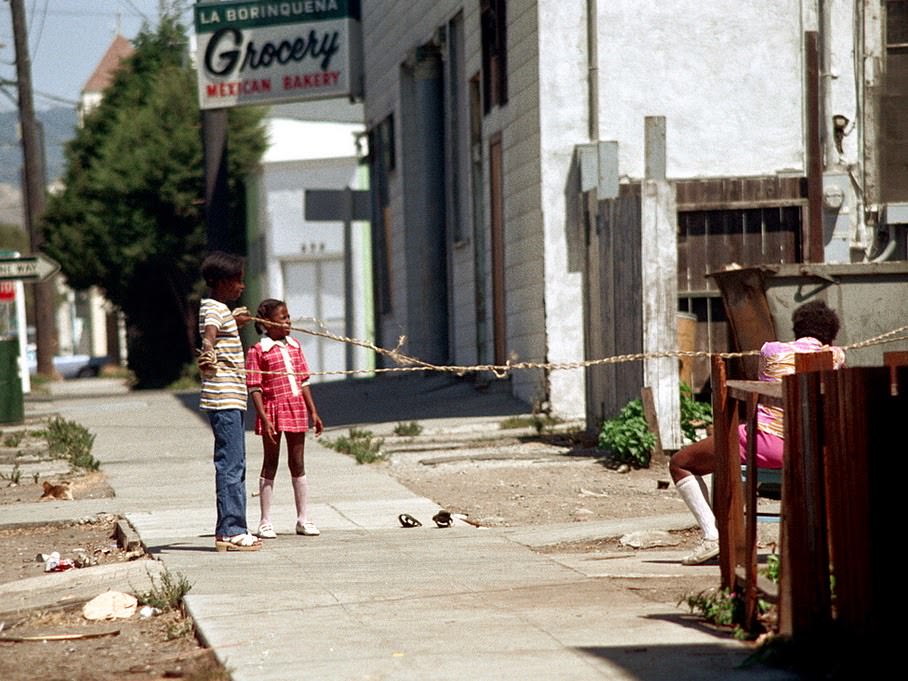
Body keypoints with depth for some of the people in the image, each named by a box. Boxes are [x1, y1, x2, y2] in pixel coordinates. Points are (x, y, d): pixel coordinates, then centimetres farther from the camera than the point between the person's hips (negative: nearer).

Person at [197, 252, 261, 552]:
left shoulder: (221, 309, 18)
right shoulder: (214, 309, -12)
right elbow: (209, 334, -33)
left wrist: (235, 322, 57)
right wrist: (208, 352, -52)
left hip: (232, 398, 11)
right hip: (224, 399, -11)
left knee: (233, 465, 12)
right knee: (231, 465, -11)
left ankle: (231, 530, 16)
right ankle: (230, 531, -12)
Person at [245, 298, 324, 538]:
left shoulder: (294, 346, 10)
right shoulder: (258, 351, -7)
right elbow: (254, 388, -10)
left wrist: (313, 412, 12)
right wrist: (265, 418, -18)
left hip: (296, 409, 5)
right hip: (272, 410, -5)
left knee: (298, 463, 9)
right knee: (270, 464, 2)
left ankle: (303, 519, 15)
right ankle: (265, 522, 8)